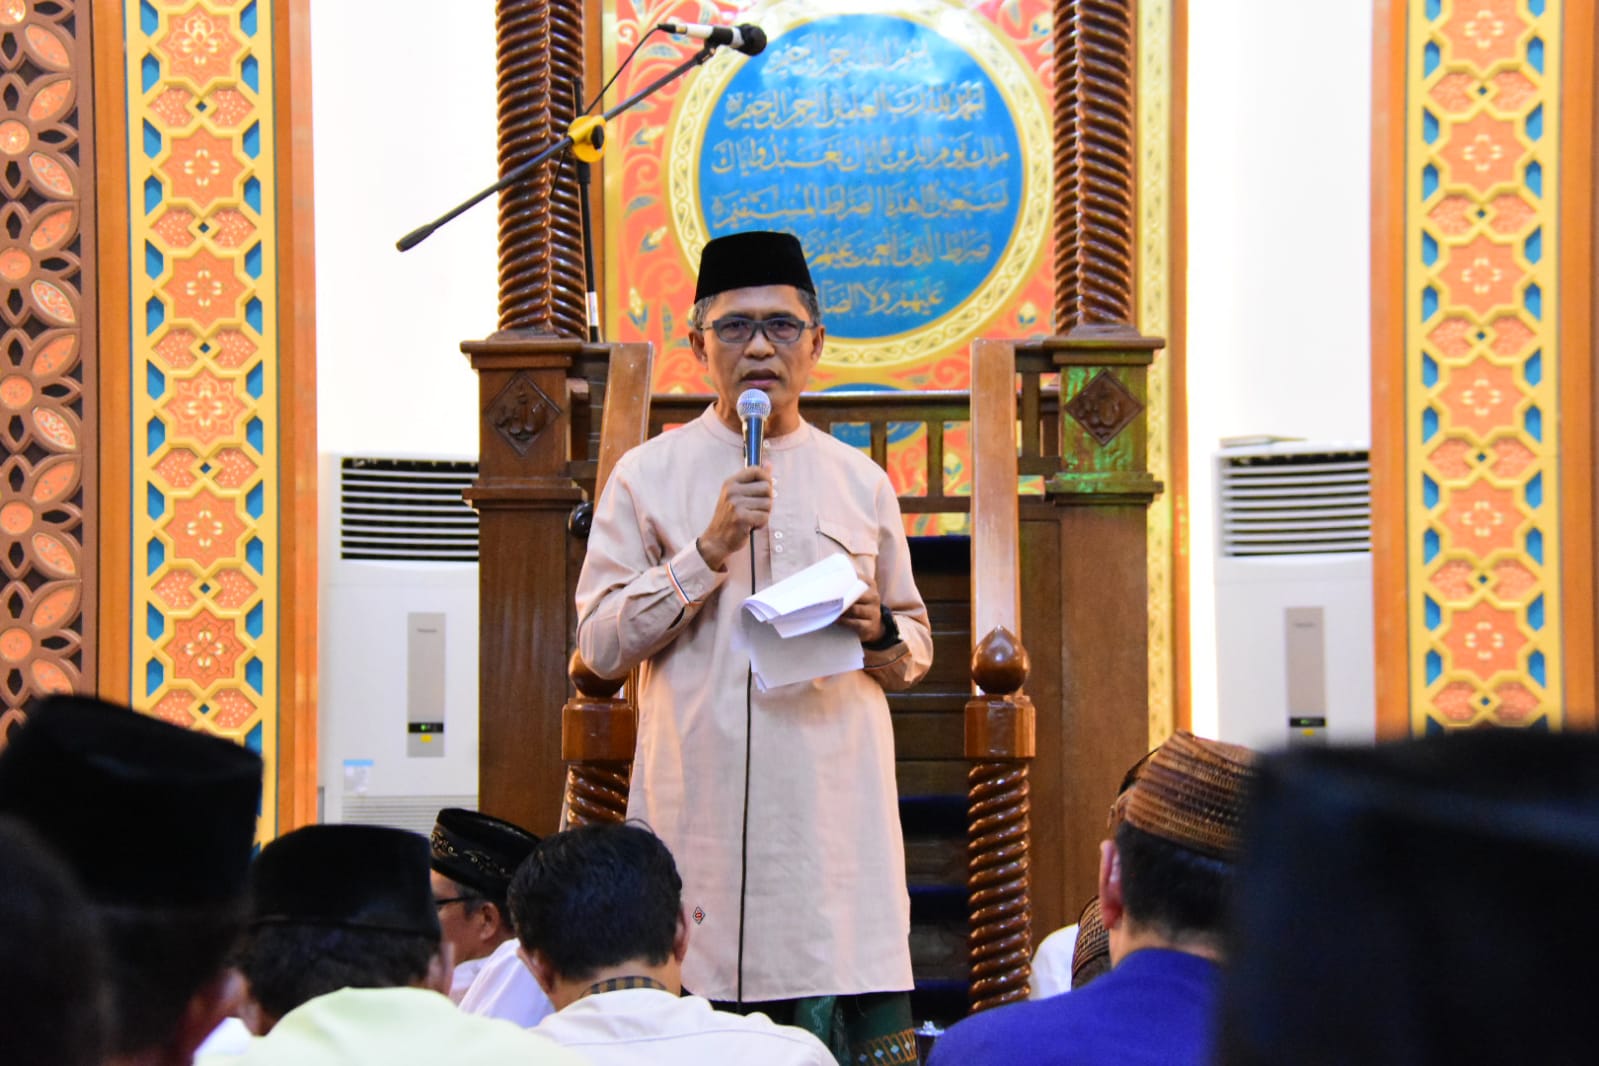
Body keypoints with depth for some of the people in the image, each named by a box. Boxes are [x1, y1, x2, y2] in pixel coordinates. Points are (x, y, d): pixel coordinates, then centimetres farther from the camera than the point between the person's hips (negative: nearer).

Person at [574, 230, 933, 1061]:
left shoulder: (860, 483, 14)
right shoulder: (648, 476, 8)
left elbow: (915, 649, 21)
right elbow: (599, 643, 1)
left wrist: (878, 633, -3)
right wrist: (709, 550, -9)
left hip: (834, 813, 1)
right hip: (698, 810, -1)